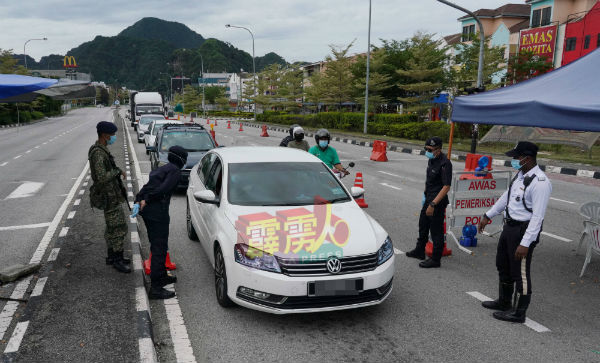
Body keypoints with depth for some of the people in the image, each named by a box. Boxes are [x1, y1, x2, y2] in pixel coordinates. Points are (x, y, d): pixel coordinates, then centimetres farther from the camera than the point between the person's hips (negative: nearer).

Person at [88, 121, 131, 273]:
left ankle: (111, 256, 28)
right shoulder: (98, 153, -22)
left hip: (112, 194, 10)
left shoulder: (102, 150, 11)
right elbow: (101, 177, -30)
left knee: (112, 227, 17)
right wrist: (118, 171, -18)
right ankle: (117, 260, 4)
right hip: (109, 196, -10)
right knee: (119, 228, -5)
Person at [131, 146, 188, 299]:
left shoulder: (162, 169, 23)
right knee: (159, 248, -5)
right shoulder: (175, 171, -6)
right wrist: (146, 201, -13)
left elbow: (146, 187, 17)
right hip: (157, 212, -9)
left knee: (158, 245, 21)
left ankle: (162, 276, 36)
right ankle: (155, 288, -2)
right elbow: (162, 189, -20)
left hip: (147, 211, 10)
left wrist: (138, 202, 8)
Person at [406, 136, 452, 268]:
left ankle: (435, 260, 12)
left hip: (438, 202, -10)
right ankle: (420, 251, 39)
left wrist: (433, 204, -28)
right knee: (423, 224, 22)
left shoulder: (444, 163, -22)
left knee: (436, 230, 0)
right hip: (429, 199, 10)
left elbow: (446, 187, -26)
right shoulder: (432, 159, 7)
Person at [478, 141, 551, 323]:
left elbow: (538, 217, -25)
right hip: (509, 226, 10)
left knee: (520, 273, 3)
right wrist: (488, 215, 24)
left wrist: (525, 243, -26)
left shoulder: (540, 182, -23)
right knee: (503, 266, 23)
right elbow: (507, 196, 19)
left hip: (524, 230, -10)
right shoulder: (520, 174, 6)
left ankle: (519, 313, 20)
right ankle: (504, 302, 43)